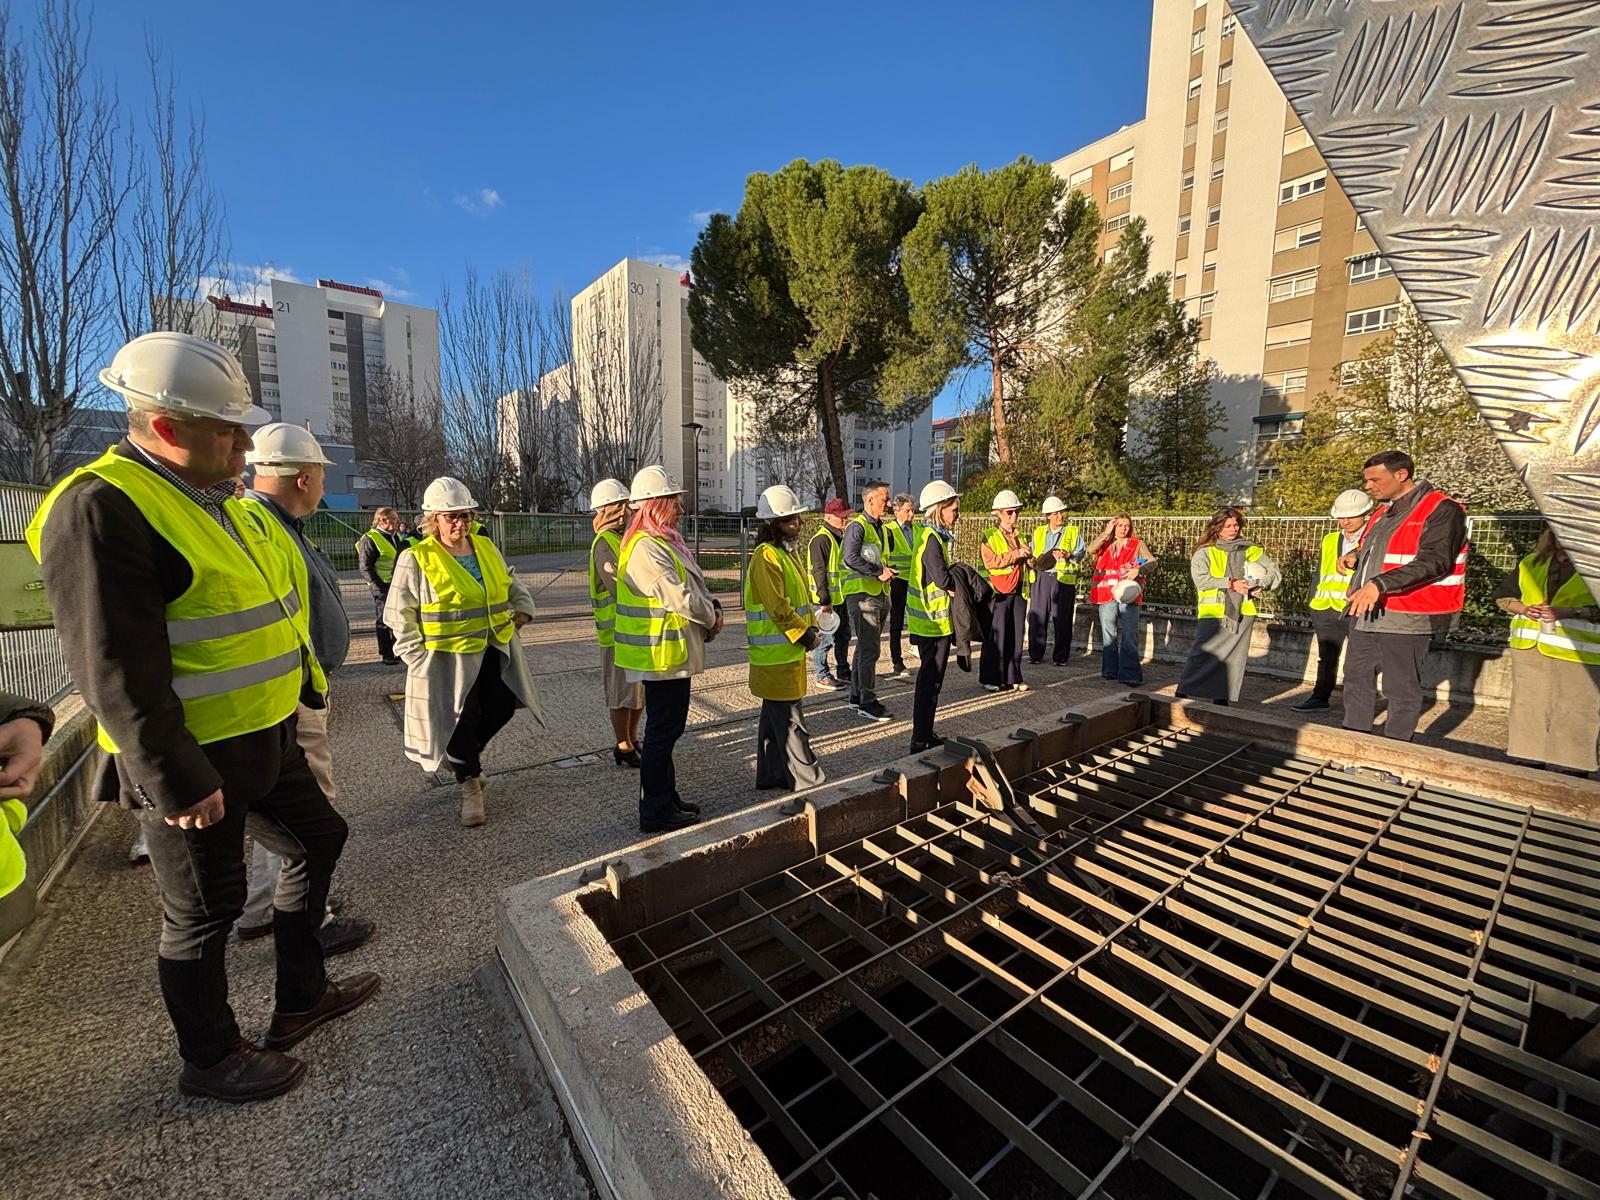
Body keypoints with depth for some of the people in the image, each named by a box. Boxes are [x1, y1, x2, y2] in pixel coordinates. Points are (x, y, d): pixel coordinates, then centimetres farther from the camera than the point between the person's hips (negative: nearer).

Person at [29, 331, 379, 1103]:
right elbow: (115, 672, -23)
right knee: (204, 911, 8)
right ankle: (210, 1060, 33)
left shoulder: (212, 499, 10)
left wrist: (303, 682, 19)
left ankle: (300, 1000, 38)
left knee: (318, 841, 20)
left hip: (264, 739, 10)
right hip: (194, 761, -9)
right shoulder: (100, 507, -19)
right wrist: (176, 780, -20)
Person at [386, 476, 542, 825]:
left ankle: (463, 758, 42)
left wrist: (523, 608, 4)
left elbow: (512, 585, 21)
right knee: (460, 720, 6)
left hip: (495, 652, 5)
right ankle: (470, 786, 27)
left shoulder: (486, 548, 6)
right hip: (448, 658, -5)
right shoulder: (416, 559, -10)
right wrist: (418, 656, -11)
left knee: (501, 707, 13)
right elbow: (399, 614, -6)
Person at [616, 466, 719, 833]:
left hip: (674, 654, 10)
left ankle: (667, 799, 32)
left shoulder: (663, 542, 13)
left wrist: (711, 610, -2)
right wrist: (712, 617, -8)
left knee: (668, 730, 18)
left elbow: (693, 586, 15)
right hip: (662, 655, -10)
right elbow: (681, 598, -24)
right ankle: (656, 813, 14)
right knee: (662, 732, 1)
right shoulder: (646, 548, -21)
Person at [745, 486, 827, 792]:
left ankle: (771, 775, 28)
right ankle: (807, 780, 8)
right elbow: (777, 607, -22)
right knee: (791, 720, -1)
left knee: (775, 716, 17)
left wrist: (810, 628, 7)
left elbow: (801, 596, 19)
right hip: (776, 653, -10)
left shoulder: (788, 552, 15)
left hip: (789, 650, 10)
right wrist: (804, 633, -14)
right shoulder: (766, 555, -17)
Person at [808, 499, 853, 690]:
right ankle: (822, 677, 11)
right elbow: (818, 571, -20)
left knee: (843, 636, 17)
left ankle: (843, 673, 30)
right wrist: (824, 600, -21)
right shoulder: (821, 539, -16)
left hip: (841, 597, 9)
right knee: (826, 638, -1)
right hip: (826, 600, -9)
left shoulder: (841, 536, 13)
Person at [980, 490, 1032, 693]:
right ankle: (991, 679, 8)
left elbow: (1027, 563, 29)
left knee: (1016, 637, 9)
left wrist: (1029, 558, 6)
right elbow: (990, 562, -18)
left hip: (1018, 592, 6)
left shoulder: (1020, 537, 18)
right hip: (999, 593, -6)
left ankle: (1012, 678, 18)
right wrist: (1016, 554, -19)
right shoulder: (990, 537, -3)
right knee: (996, 637, -2)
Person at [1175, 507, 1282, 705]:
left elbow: (1275, 573, 14)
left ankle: (1223, 700, 14)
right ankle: (1182, 695, -4)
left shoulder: (1251, 550, 12)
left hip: (1242, 614, 4)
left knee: (1233, 659, 6)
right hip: (1213, 614, -4)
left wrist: (1261, 585, -6)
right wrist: (1231, 583, -17)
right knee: (1202, 655, -8)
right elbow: (1200, 579, -12)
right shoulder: (1205, 551, 1)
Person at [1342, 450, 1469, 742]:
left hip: (1406, 619, -8)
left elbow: (1433, 562, -22)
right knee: (1356, 679, 14)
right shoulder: (1383, 512, 15)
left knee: (1401, 690, 2)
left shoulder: (1440, 510, -10)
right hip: (1366, 614, 9)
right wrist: (1356, 558, 7)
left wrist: (1379, 584, -32)